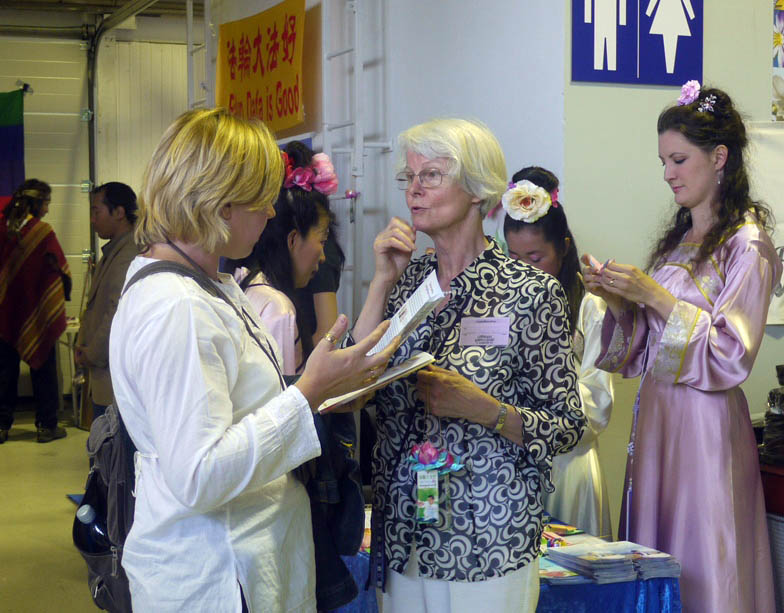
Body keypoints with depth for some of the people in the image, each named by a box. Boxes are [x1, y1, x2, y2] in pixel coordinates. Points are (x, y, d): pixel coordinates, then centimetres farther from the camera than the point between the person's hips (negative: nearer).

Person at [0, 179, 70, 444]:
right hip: (37, 313, -3)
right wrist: (64, 292, 13)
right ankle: (46, 426, 13)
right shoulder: (43, 231, -14)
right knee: (43, 368, 8)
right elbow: (60, 268, -6)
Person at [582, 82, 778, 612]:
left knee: (699, 567, -1)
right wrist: (617, 299, -2)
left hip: (705, 424, -7)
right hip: (656, 412, 8)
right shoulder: (678, 238, 14)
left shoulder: (747, 245, -9)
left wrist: (655, 296, -18)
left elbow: (731, 355, -16)